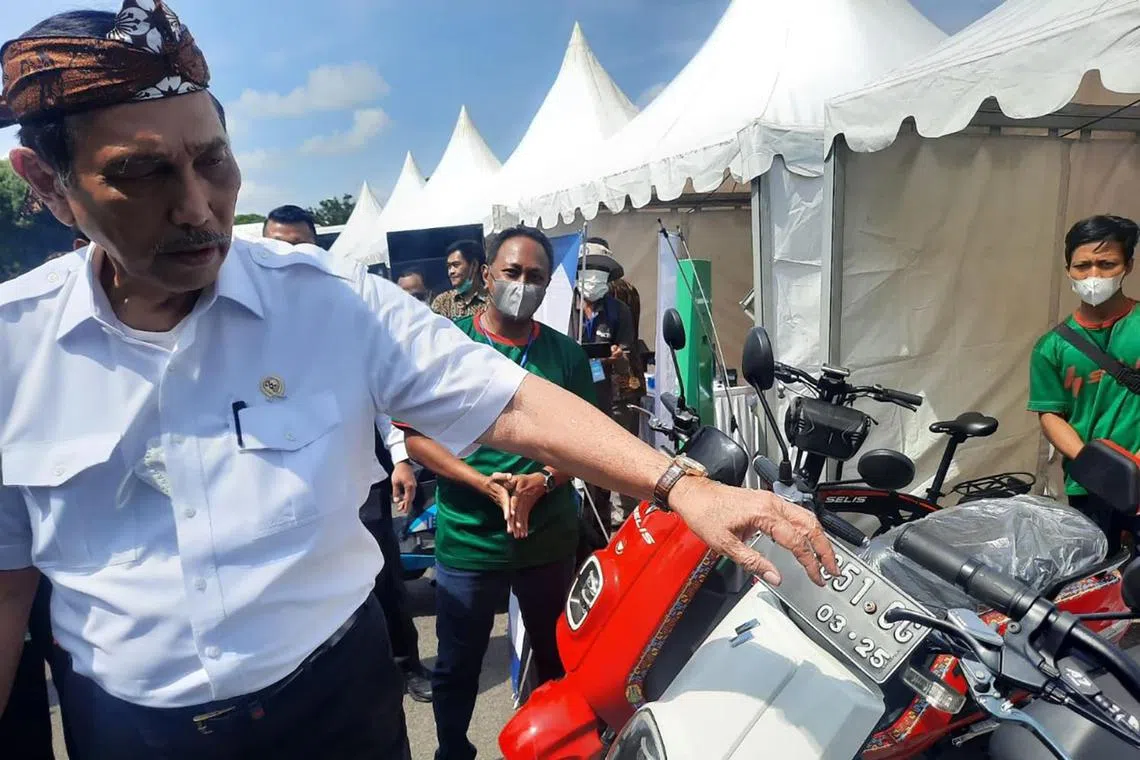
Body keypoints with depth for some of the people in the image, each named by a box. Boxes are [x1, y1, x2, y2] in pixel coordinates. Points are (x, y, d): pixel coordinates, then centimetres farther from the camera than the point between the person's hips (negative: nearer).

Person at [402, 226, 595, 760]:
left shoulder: (566, 354, 2)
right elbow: (415, 435, -7)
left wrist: (542, 481, -15)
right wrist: (486, 484, -19)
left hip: (551, 537, 2)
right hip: (467, 540, -2)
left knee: (558, 660, 20)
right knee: (457, 668, 16)